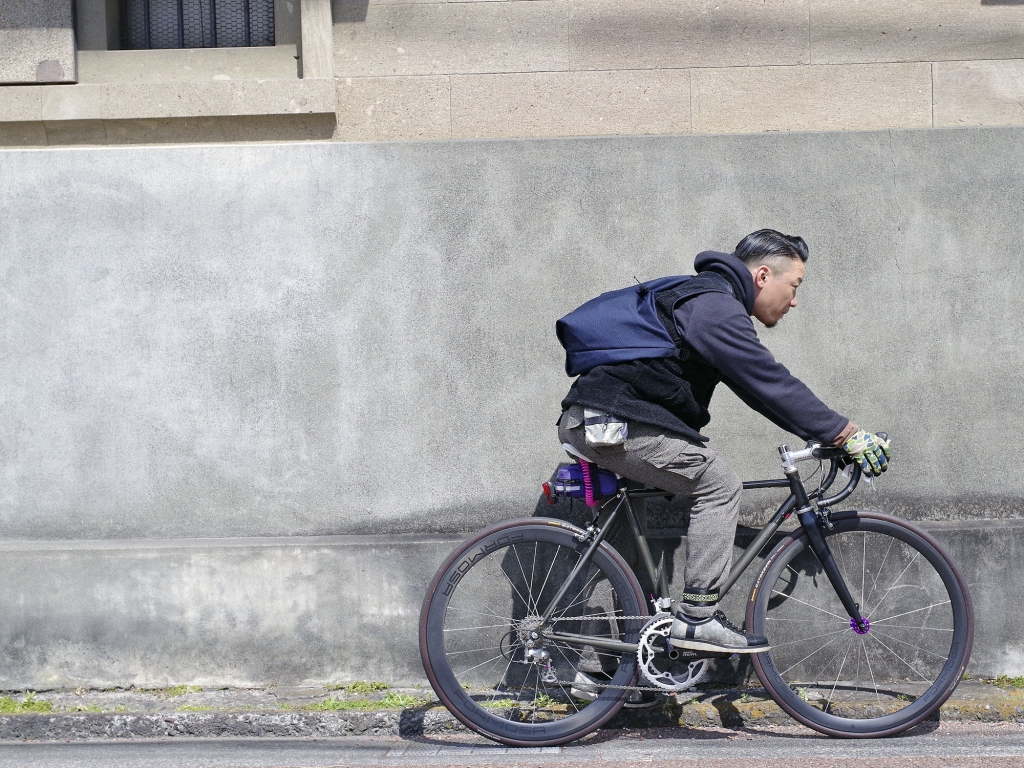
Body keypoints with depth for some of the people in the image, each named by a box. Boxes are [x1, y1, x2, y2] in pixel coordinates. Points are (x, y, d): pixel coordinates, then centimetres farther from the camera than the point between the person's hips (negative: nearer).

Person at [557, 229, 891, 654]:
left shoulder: (705, 300, 21)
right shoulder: (716, 310, -12)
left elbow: (766, 385, 23)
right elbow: (773, 385, -15)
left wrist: (829, 433, 18)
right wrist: (847, 433, -11)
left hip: (589, 423, 11)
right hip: (611, 423, -11)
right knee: (720, 484, -9)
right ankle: (697, 619, -8)